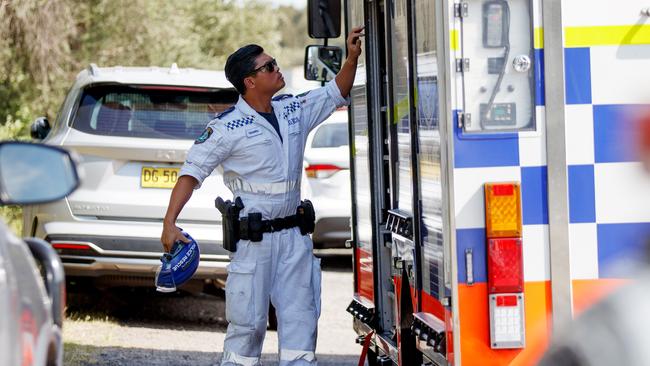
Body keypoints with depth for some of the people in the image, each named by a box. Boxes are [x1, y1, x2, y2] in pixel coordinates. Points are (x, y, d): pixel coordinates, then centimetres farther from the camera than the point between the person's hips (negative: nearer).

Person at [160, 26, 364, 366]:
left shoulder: (293, 109, 7)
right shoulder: (228, 127, -10)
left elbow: (336, 93, 20)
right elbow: (191, 172, -9)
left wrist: (352, 57, 3)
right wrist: (170, 222, -18)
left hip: (294, 236, 6)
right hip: (253, 239, -6)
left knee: (301, 319, 6)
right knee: (247, 322, -3)